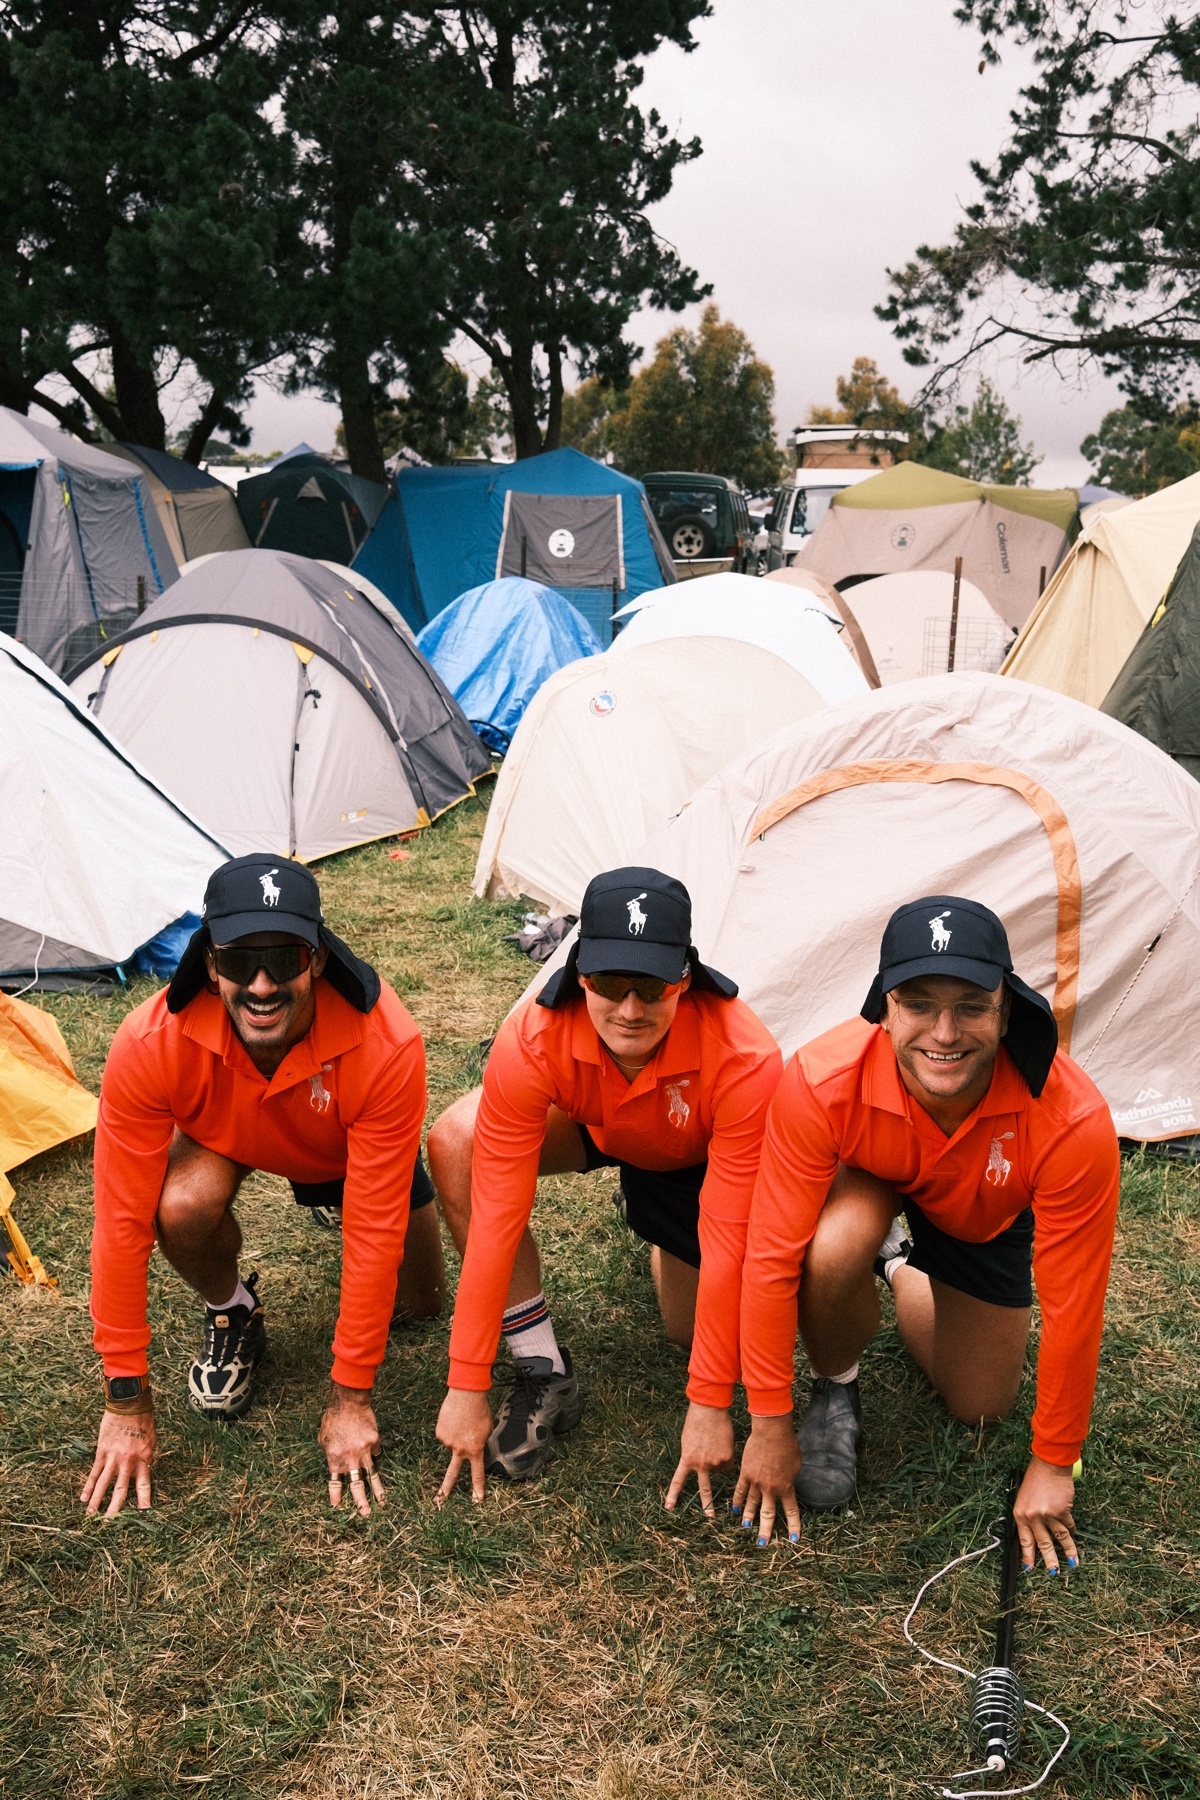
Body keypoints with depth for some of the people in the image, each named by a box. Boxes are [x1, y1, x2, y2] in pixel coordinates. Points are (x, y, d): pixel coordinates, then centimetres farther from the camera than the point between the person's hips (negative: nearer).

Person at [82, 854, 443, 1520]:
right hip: (222, 1137, 0)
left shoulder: (386, 1046, -43)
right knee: (184, 1206, -34)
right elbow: (122, 1221, -32)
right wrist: (127, 1402, -25)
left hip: (347, 1148, 1)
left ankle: (332, 1199, 34)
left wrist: (350, 1397, -28)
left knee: (420, 1303, 5)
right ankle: (230, 1315, 1)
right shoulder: (150, 1044, -40)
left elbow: (376, 1230, -35)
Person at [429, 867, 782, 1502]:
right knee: (455, 1143, -28)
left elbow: (730, 1240, -35)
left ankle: (658, 1229, 30)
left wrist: (709, 1407, -30)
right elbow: (495, 1216, -34)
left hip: (695, 1159, 0)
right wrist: (466, 1388, -31)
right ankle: (545, 1373, -13)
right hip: (590, 1125, 1)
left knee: (695, 1329, -3)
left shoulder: (745, 1060, -41)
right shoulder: (531, 1041, -38)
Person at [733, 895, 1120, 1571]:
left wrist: (1054, 1466, -16)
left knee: (981, 1409, 8)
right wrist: (769, 1426, -23)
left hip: (988, 1214, 1)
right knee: (833, 1249, -36)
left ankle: (902, 1267, 35)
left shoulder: (1073, 1122, -41)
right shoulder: (822, 1083, -41)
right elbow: (772, 1258, -30)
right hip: (864, 1180, -1)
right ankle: (835, 1389, -1)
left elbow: (1073, 1308, -28)